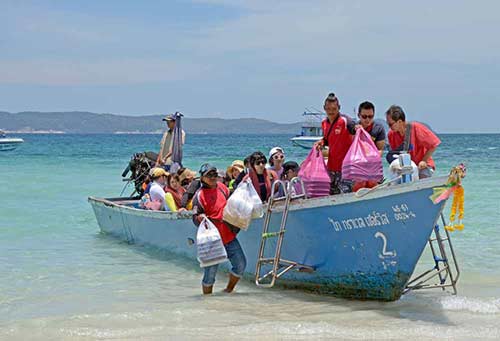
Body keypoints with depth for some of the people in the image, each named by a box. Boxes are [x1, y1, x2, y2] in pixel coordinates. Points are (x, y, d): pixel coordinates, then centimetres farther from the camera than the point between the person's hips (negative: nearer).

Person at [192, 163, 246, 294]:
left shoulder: (222, 187, 9)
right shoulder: (200, 195, -9)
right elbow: (195, 218, -10)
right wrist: (200, 218, -30)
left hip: (229, 236, 6)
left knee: (240, 264, 4)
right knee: (211, 270, -2)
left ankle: (229, 290, 22)